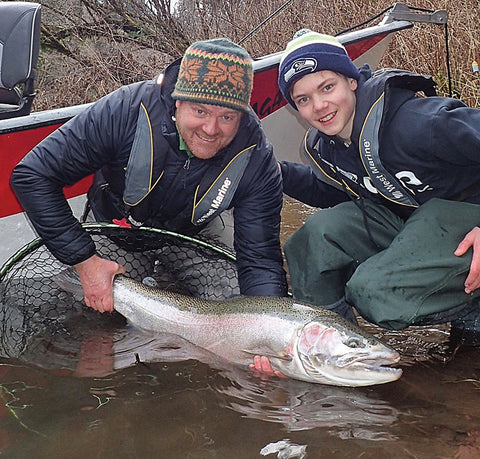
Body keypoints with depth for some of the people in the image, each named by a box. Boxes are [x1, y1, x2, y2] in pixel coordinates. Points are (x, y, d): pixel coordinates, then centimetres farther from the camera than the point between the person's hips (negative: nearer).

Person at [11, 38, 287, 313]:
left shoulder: (256, 161, -30)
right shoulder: (127, 111, -36)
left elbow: (260, 259, -28)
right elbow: (32, 177, -32)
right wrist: (85, 260, -36)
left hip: (195, 236, 2)